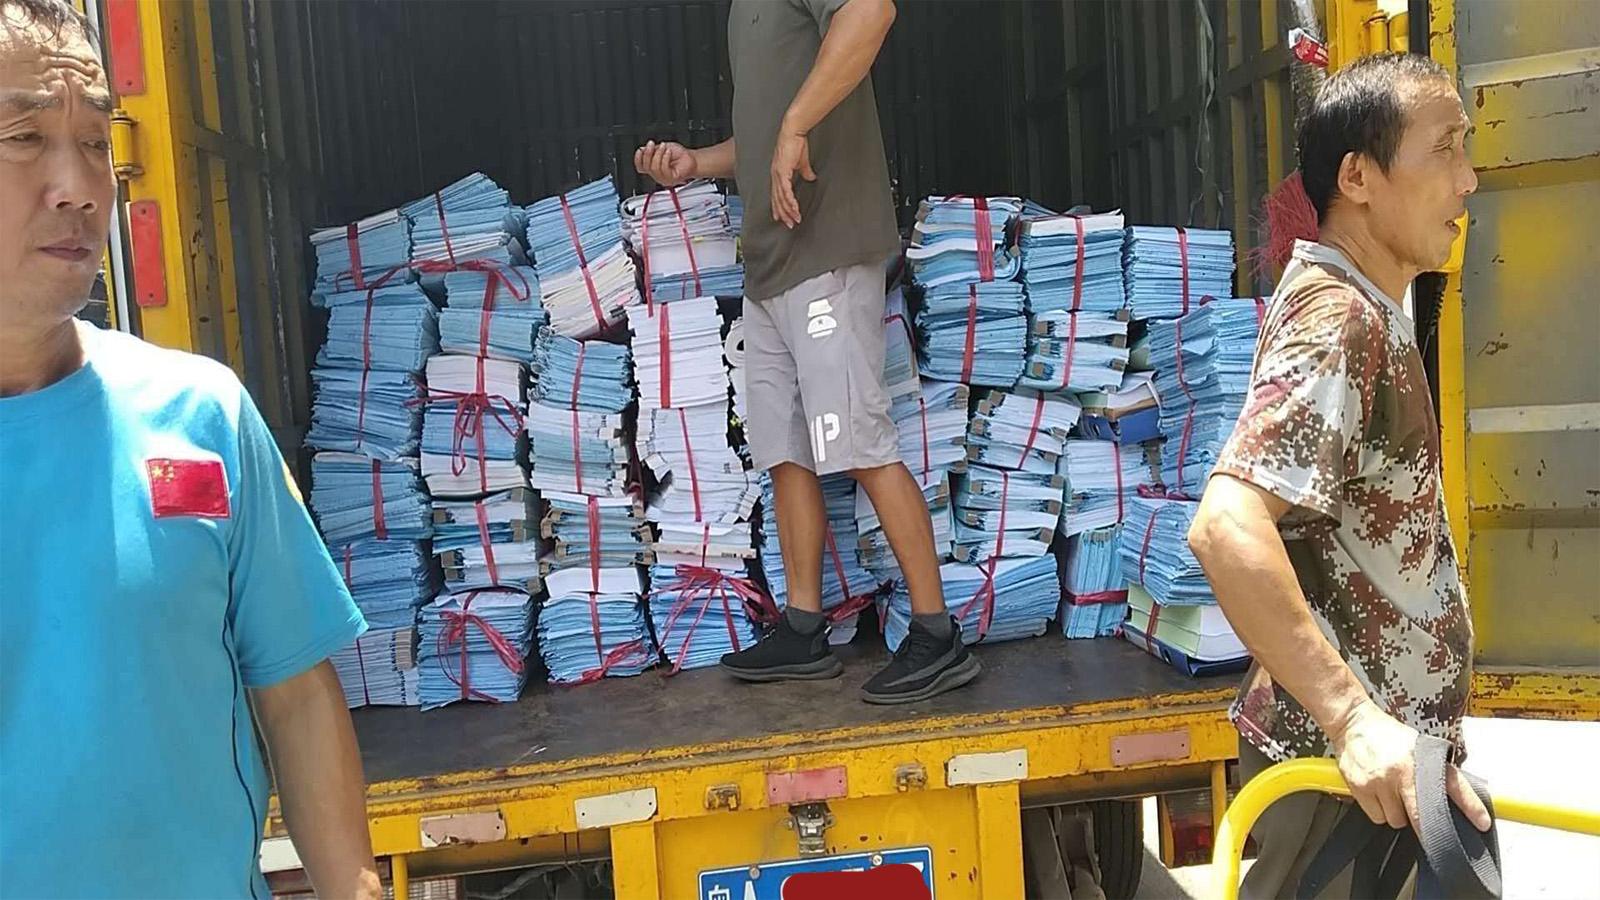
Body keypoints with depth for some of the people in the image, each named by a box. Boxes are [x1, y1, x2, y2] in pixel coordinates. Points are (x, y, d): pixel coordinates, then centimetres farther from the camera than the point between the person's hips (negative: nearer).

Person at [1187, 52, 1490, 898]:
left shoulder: (1356, 304, 8)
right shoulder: (1340, 322, -23)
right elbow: (1226, 526, -36)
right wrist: (1354, 718, -36)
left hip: (1381, 728, 10)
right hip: (1343, 753, -10)